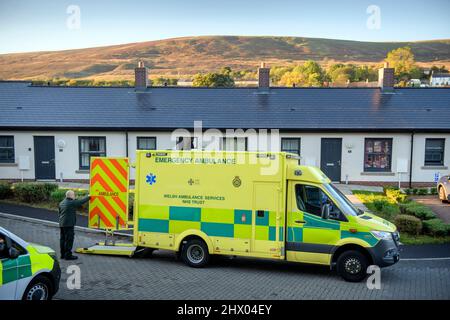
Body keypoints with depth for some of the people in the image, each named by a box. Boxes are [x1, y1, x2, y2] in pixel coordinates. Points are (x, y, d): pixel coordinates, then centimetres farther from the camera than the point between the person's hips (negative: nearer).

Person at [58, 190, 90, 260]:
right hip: (69, 224, -9)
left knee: (63, 239, 14)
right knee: (69, 239, -4)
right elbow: (81, 201, -4)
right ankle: (68, 255, -2)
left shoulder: (61, 203, 13)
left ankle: (63, 254, 21)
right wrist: (88, 197, 13)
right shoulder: (72, 203, -14)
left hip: (62, 224, 9)